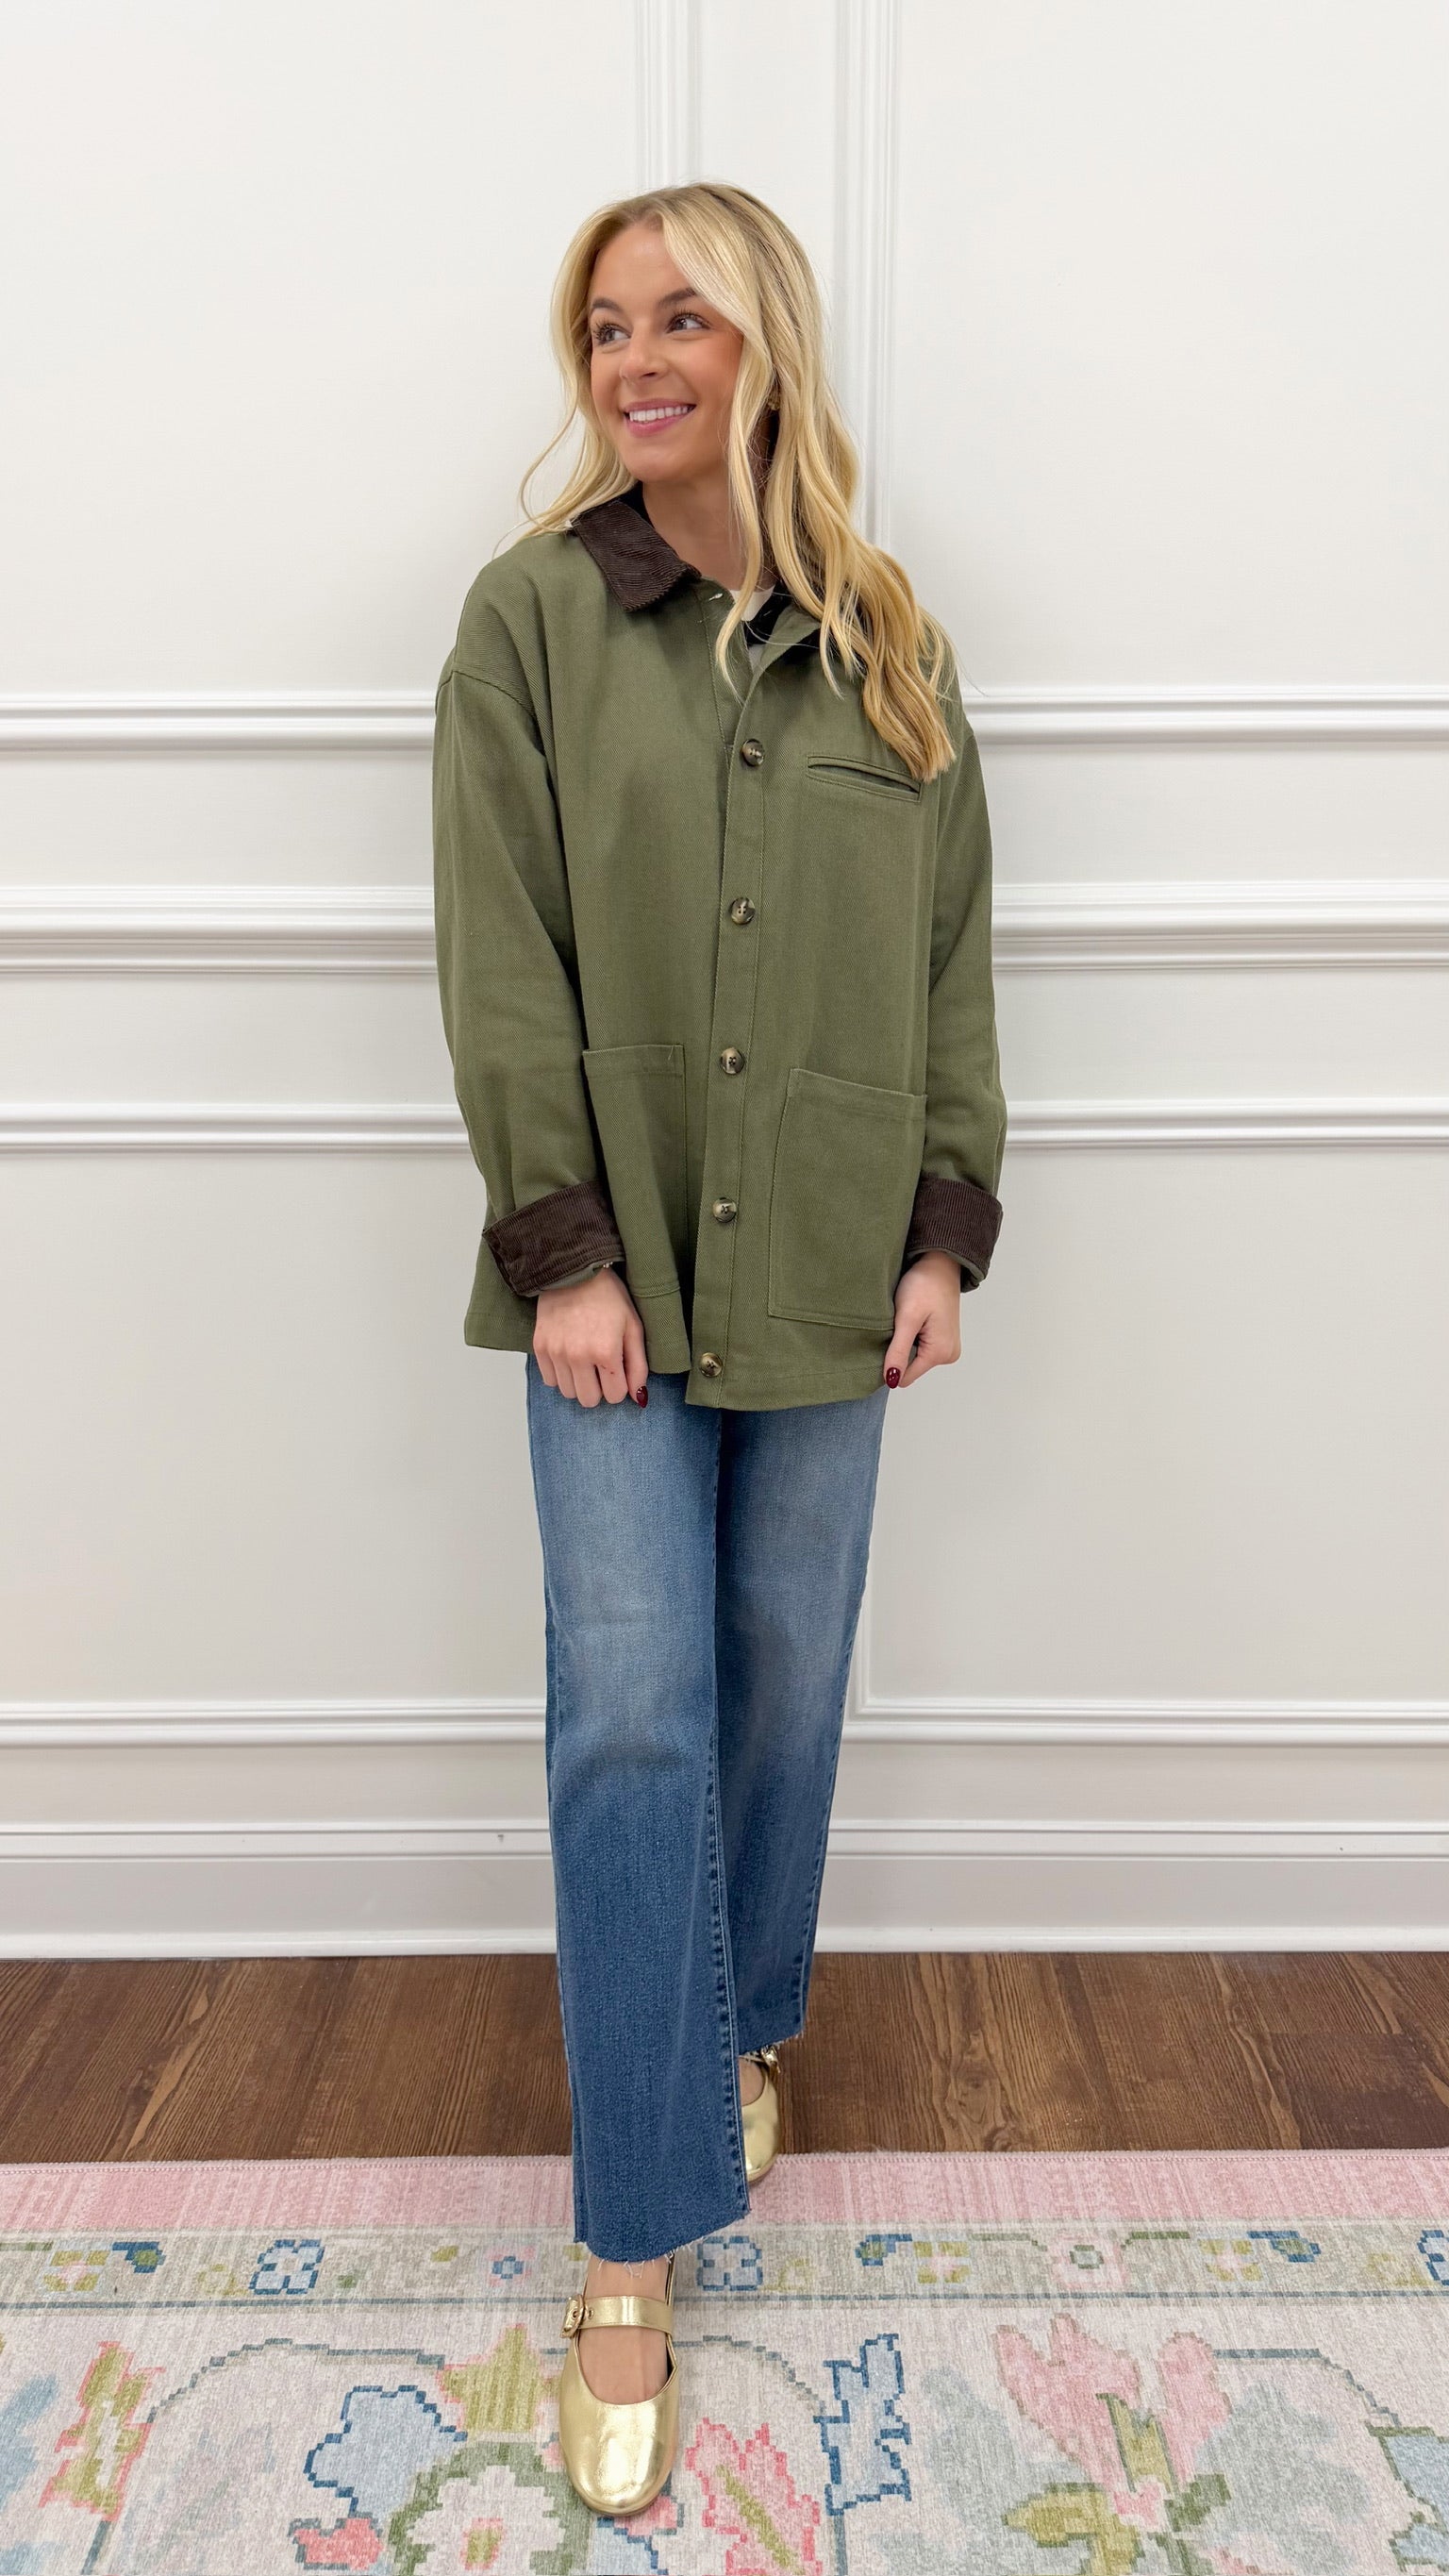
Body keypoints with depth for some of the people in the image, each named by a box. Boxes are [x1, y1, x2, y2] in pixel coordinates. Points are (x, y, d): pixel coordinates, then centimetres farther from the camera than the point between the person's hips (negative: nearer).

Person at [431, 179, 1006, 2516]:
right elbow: (500, 960, -5)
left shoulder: (887, 643, 9)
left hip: (829, 1260, 3)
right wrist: (559, 1244, -13)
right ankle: (635, 2259, 12)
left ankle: (745, 2024, 40)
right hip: (619, 1260, -2)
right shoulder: (530, 615, 1)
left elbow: (953, 955, 7)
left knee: (788, 1685, 12)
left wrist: (951, 1227, 0)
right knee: (630, 1722, -3)